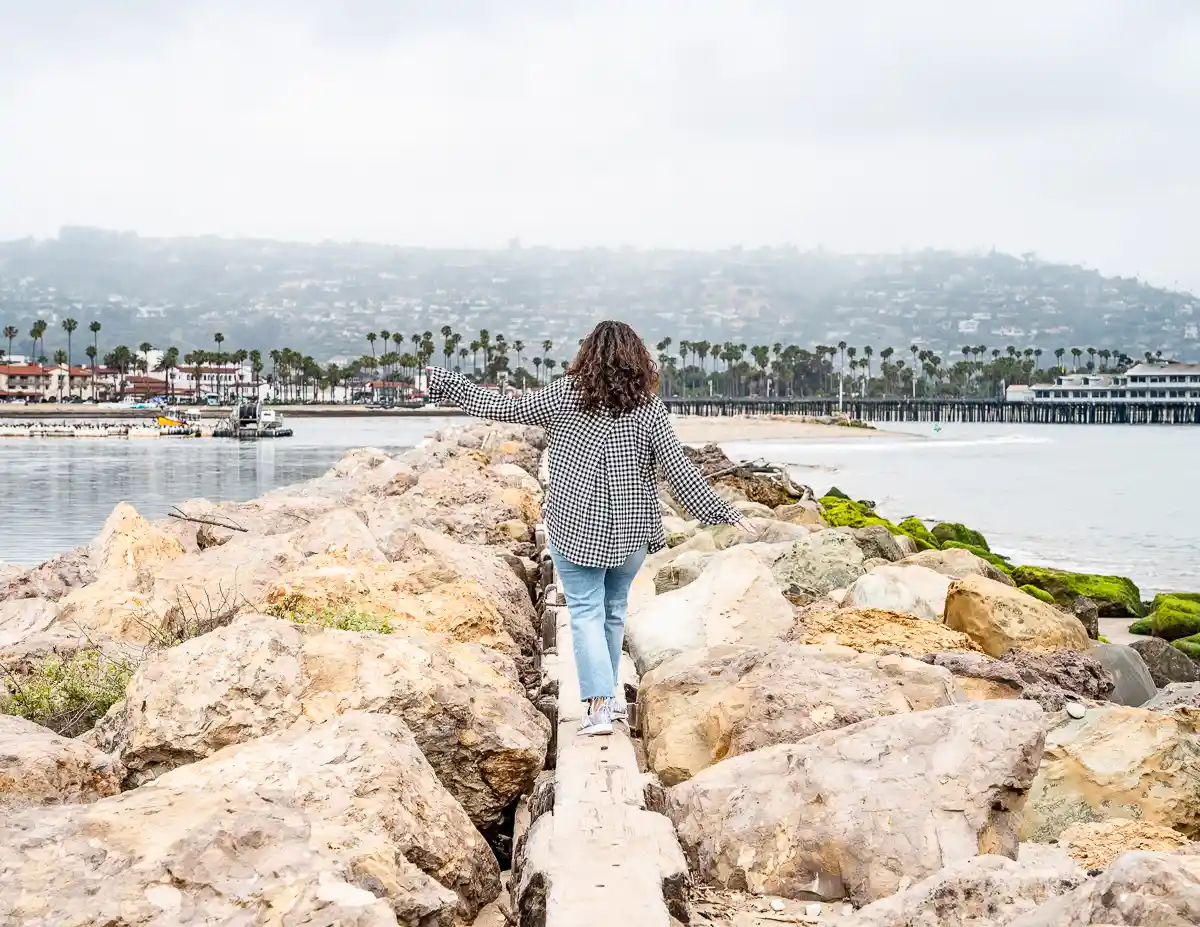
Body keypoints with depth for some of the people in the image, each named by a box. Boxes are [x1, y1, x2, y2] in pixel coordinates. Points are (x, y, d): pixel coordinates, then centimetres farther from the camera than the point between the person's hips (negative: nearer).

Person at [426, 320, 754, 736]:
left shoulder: (565, 394, -7)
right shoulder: (649, 408, -5)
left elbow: (502, 408, -3)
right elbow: (678, 469, -7)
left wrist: (442, 381, 8)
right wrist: (725, 514, -1)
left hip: (575, 527, -2)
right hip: (631, 530, 2)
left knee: (586, 611, 1)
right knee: (614, 608, 19)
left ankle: (599, 705, -8)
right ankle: (611, 690, 32)